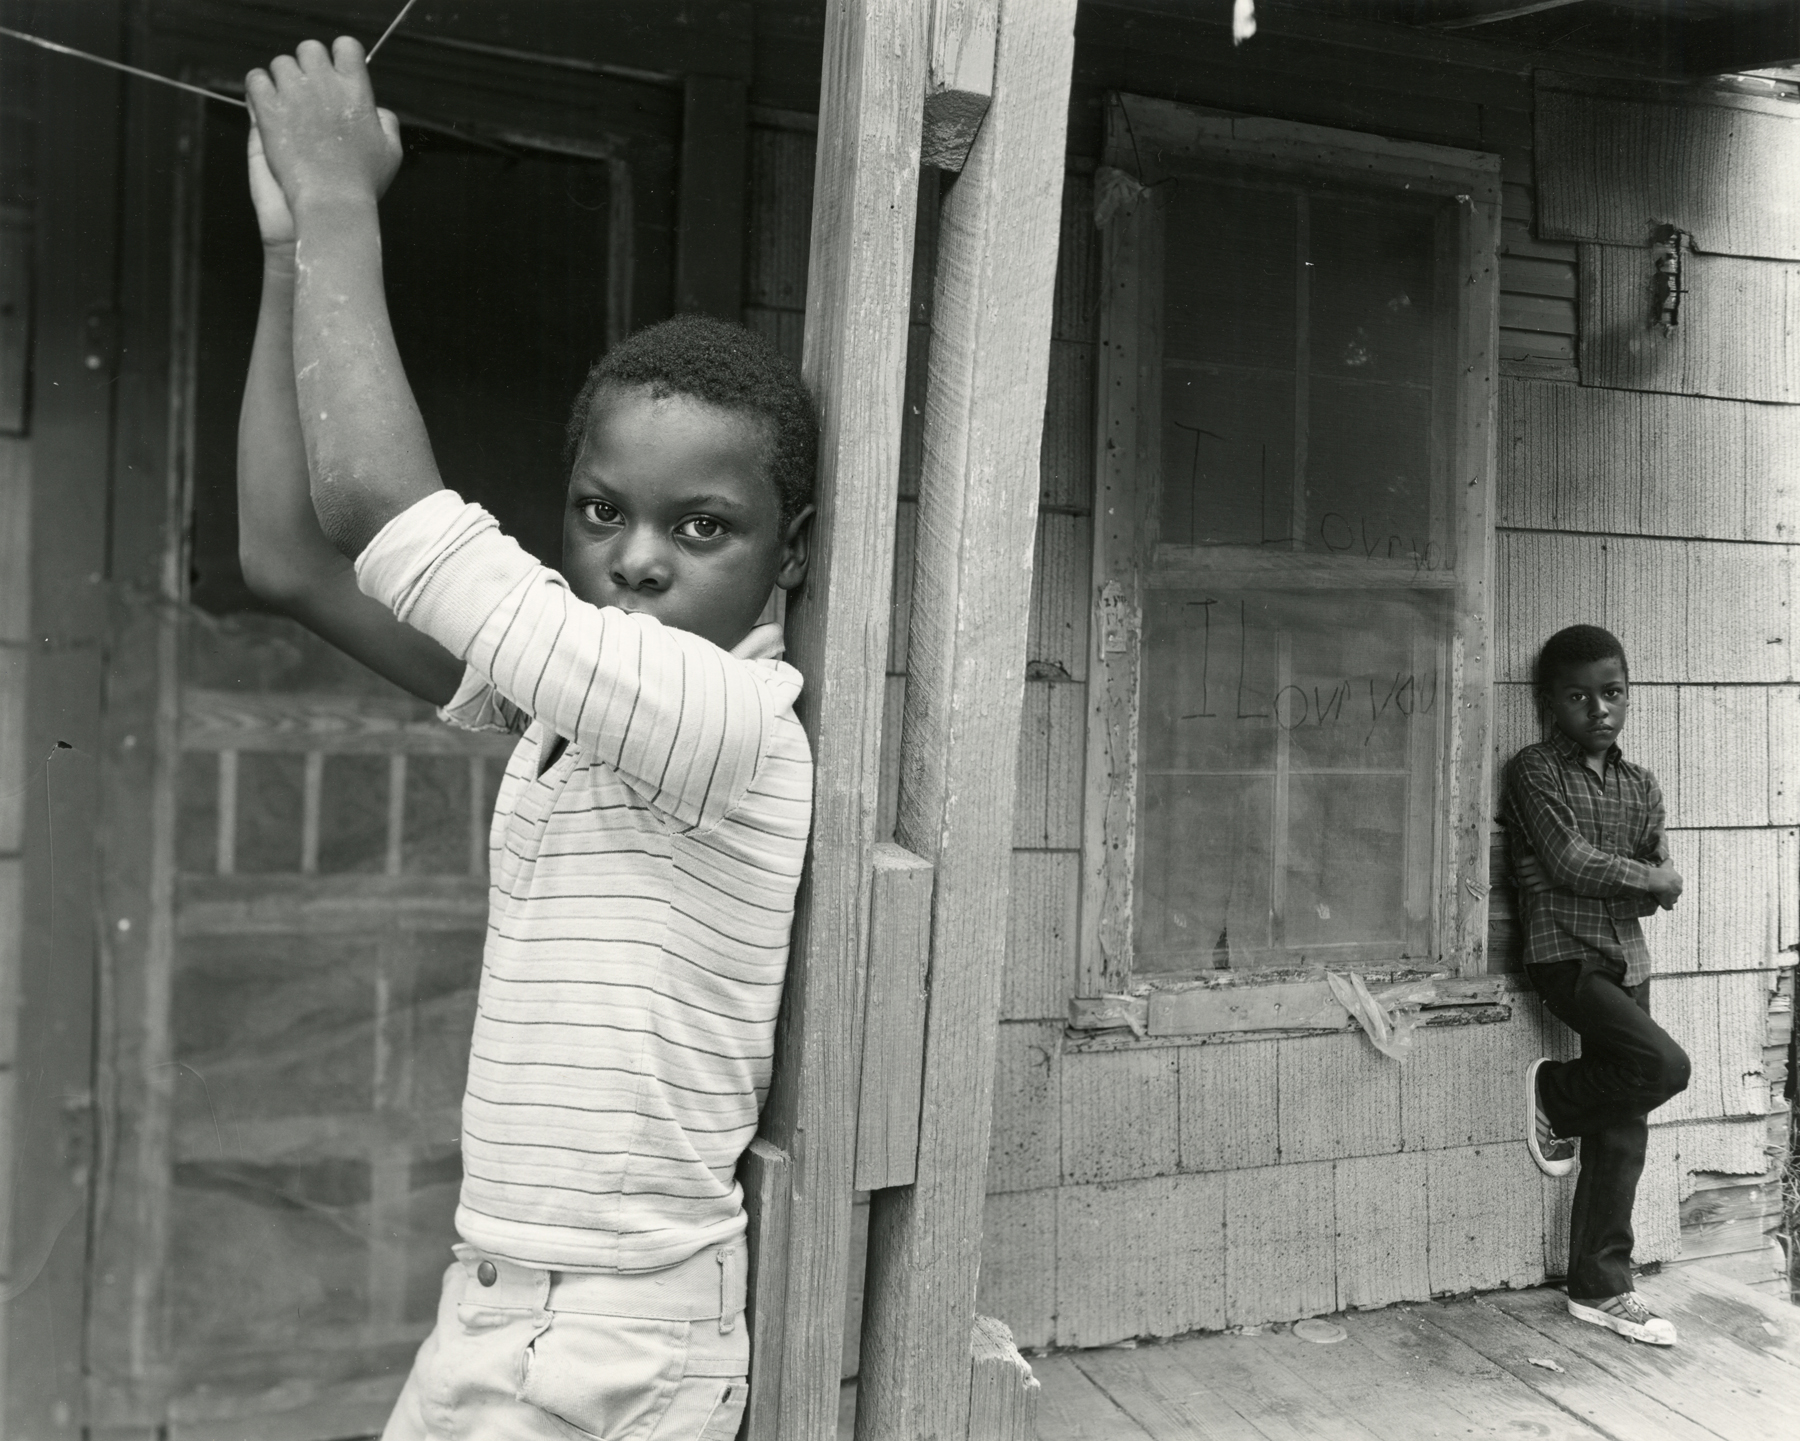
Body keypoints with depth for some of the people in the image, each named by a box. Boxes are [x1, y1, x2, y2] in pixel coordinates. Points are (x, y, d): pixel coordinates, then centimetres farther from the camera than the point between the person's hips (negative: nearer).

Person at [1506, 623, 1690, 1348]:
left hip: (1627, 962, 6)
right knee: (1664, 1064, -25)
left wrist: (1601, 881, -10)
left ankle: (1600, 1288, 15)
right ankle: (1555, 1096, 5)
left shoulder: (1640, 785, 13)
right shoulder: (1534, 771, -4)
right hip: (1566, 959, -6)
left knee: (1622, 1133, 5)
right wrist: (1646, 879, -2)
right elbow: (1568, 861, -13)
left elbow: (1664, 885, 6)